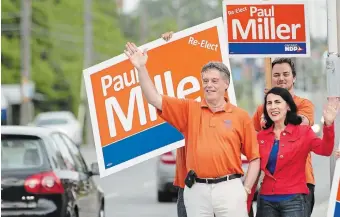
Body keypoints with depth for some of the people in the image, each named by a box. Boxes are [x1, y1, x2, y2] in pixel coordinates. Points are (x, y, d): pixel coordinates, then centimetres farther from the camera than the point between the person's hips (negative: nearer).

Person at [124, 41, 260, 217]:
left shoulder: (241, 116, 4)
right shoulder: (189, 109, 9)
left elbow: (255, 157, 5)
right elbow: (154, 99, 1)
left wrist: (246, 189, -4)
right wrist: (141, 68, -10)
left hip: (229, 188, -2)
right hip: (196, 189, 2)